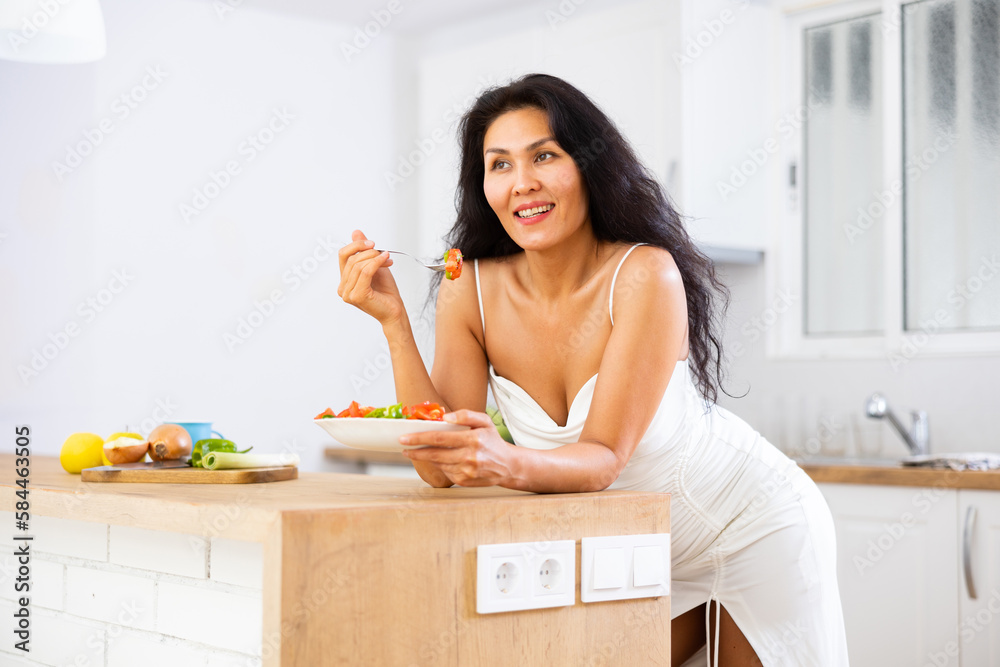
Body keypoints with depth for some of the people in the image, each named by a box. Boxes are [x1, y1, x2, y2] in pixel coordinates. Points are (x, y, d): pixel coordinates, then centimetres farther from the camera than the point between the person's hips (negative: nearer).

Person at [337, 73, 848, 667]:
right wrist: (392, 318, -28)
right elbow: (441, 467, -20)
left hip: (754, 527, -3)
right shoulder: (469, 291, -15)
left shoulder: (645, 275, -27)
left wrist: (509, 464, -49)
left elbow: (605, 457, -29)